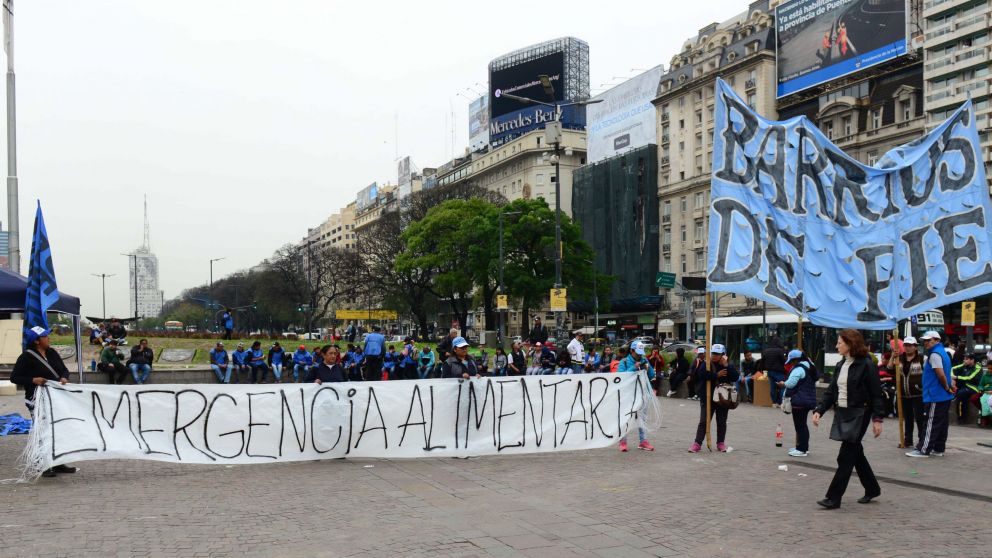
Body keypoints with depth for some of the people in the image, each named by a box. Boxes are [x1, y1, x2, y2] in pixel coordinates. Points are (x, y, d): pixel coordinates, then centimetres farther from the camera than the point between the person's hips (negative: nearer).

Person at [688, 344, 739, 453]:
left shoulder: (728, 365, 4)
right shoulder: (706, 364, -2)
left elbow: (735, 377, -10)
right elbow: (702, 374, -20)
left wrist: (727, 366, -16)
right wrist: (717, 375, -20)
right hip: (707, 398, -2)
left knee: (721, 422, 11)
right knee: (704, 421, -2)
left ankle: (721, 443, 23)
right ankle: (697, 443, -2)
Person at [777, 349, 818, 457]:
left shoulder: (798, 369, -17)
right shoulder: (809, 367, 16)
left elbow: (790, 383, -25)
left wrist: (782, 384, -5)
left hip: (800, 401, -10)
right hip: (809, 400, 10)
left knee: (799, 425, -5)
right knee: (803, 424, 17)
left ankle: (801, 449, -2)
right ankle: (804, 447, 23)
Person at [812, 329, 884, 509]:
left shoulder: (866, 365, -11)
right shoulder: (842, 365, 11)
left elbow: (876, 394, -12)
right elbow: (831, 391, 12)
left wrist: (878, 418, -15)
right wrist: (819, 410, 3)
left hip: (859, 414, -8)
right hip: (842, 413, 8)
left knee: (845, 457, -7)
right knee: (856, 453, 16)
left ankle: (834, 497, -5)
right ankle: (872, 489, 33)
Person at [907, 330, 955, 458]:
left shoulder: (934, 354, -16)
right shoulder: (943, 353, 17)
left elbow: (941, 375, -23)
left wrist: (947, 387, -11)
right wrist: (950, 386, 13)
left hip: (935, 396, -10)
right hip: (945, 396, 10)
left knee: (931, 424, -7)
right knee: (942, 423, 12)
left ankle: (923, 450, -5)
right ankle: (938, 449, 19)